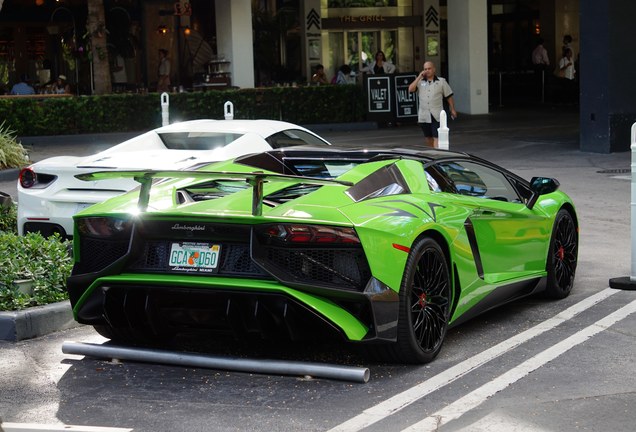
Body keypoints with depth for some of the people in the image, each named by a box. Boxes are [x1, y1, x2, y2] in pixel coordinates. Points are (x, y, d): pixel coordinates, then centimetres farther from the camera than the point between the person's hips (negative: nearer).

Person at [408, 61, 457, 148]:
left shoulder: (441, 81, 5)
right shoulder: (420, 81, 8)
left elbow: (449, 96, 8)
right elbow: (410, 89, -8)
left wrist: (452, 110, 4)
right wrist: (419, 77, -8)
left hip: (437, 116, -3)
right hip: (424, 115, 3)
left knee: (437, 138, -12)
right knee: (428, 138, 14)